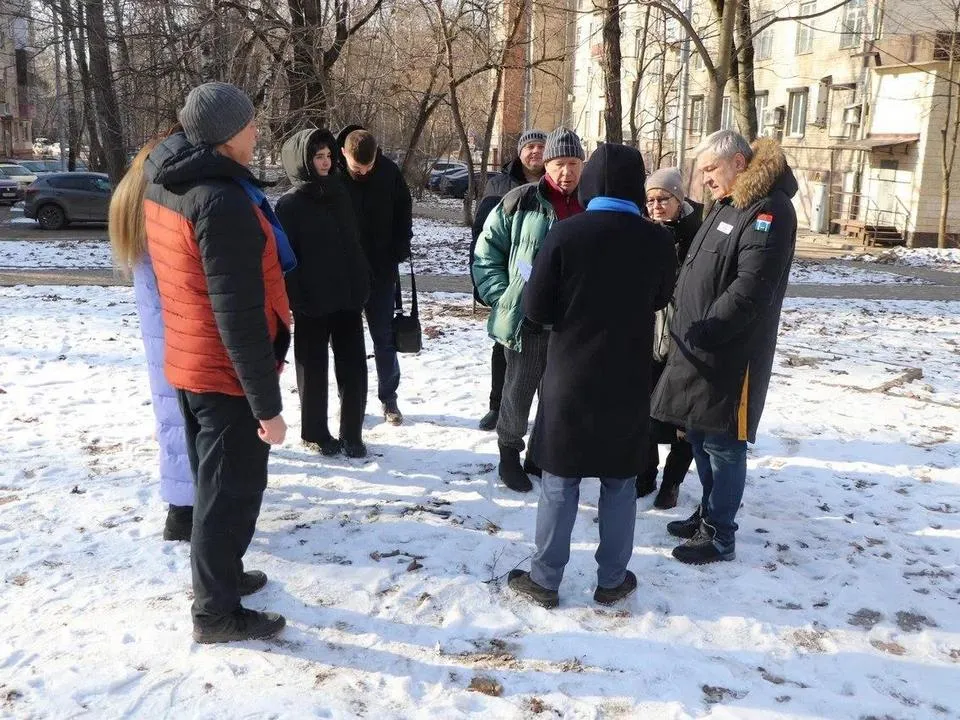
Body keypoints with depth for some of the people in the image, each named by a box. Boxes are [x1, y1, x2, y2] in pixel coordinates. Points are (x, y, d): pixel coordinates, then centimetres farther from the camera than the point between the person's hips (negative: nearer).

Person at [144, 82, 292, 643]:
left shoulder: (163, 185, 6)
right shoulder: (223, 201, -24)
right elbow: (240, 314, -26)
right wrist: (267, 402, -22)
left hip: (188, 364, 9)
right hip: (228, 374, -9)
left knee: (213, 482, 23)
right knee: (233, 491, 5)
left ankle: (219, 576, 39)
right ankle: (218, 611, 19)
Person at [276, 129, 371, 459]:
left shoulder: (339, 193, 9)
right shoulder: (290, 204, -7)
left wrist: (362, 284, 10)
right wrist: (295, 299, -17)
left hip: (347, 297, 5)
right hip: (313, 302, -5)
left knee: (353, 368, 7)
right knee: (313, 369, 8)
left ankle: (352, 433, 18)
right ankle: (315, 432, 22)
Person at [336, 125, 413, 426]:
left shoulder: (389, 171, -8)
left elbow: (404, 212, 5)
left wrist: (400, 250, -3)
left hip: (381, 269, 1)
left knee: (384, 337, 8)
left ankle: (389, 398, 21)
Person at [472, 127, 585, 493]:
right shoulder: (521, 202, -6)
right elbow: (486, 251, 0)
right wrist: (501, 297, -7)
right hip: (527, 319, -3)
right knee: (518, 394, 9)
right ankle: (509, 456, 29)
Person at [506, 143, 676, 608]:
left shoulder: (565, 234, -14)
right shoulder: (657, 240, -7)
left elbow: (536, 309, -9)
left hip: (570, 378, -2)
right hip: (628, 382, 2)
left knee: (559, 483, 10)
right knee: (619, 483, 15)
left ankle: (544, 580, 18)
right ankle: (612, 580, 24)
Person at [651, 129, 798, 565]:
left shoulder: (768, 210, -15)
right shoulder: (726, 205, 16)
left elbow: (751, 290, -23)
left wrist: (700, 333, -20)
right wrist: (684, 329, 11)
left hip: (731, 354, -9)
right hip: (698, 348, 9)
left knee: (723, 444, 0)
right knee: (700, 436, 18)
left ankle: (720, 536, 13)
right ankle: (708, 514, 34)